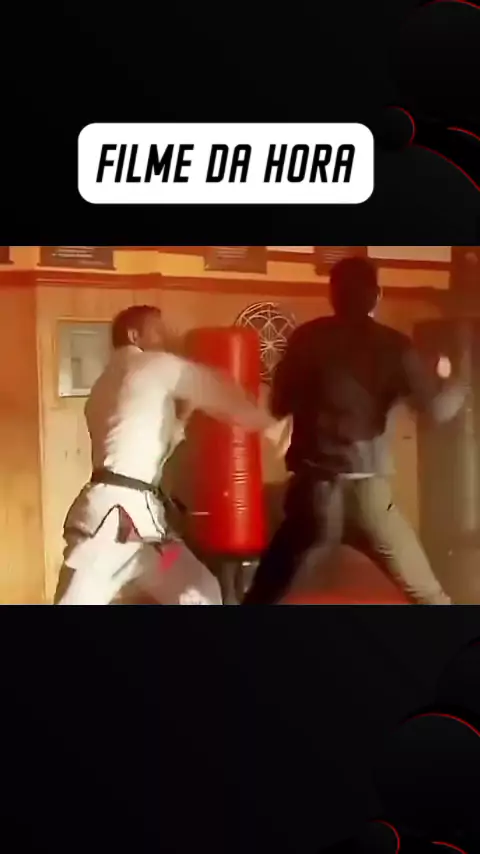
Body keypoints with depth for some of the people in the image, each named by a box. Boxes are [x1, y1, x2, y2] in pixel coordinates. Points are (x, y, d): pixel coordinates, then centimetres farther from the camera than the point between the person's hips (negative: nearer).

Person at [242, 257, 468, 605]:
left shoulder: (307, 339, 5)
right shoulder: (392, 346, 0)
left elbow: (279, 406, 11)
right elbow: (439, 407, -3)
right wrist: (458, 384, 17)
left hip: (313, 490, 2)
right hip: (366, 492, -1)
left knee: (265, 595, 12)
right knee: (428, 596, 15)